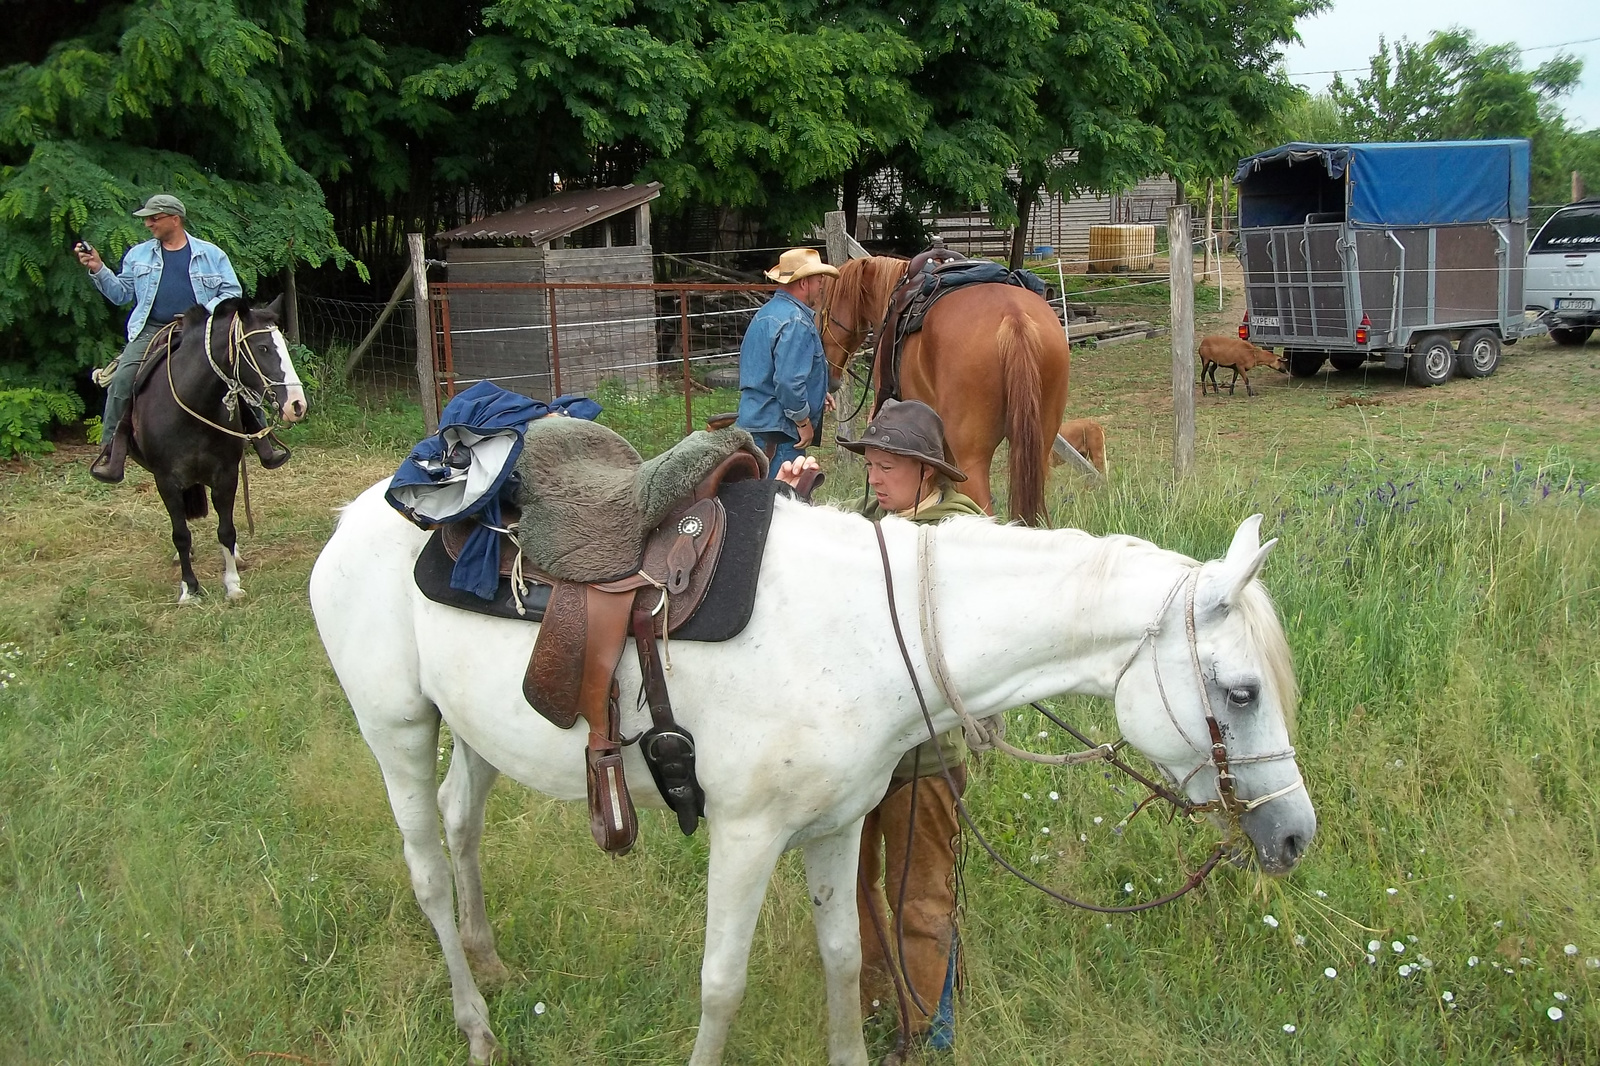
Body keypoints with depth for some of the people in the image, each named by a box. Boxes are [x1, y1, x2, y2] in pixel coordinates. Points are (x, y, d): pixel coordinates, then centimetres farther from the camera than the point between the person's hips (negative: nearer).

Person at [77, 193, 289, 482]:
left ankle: (263, 440, -3)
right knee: (122, 378, -21)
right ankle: (110, 451, -14)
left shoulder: (211, 254, 8)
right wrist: (98, 269, 1)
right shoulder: (138, 255, 15)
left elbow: (232, 292, 5)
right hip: (151, 331, 1)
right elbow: (121, 293, 16)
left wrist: (206, 312, -11)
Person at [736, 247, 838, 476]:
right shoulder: (796, 322, -18)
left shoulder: (768, 312, 15)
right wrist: (804, 421, -14)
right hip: (777, 431, -10)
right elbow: (789, 382, -26)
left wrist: (816, 393, 22)